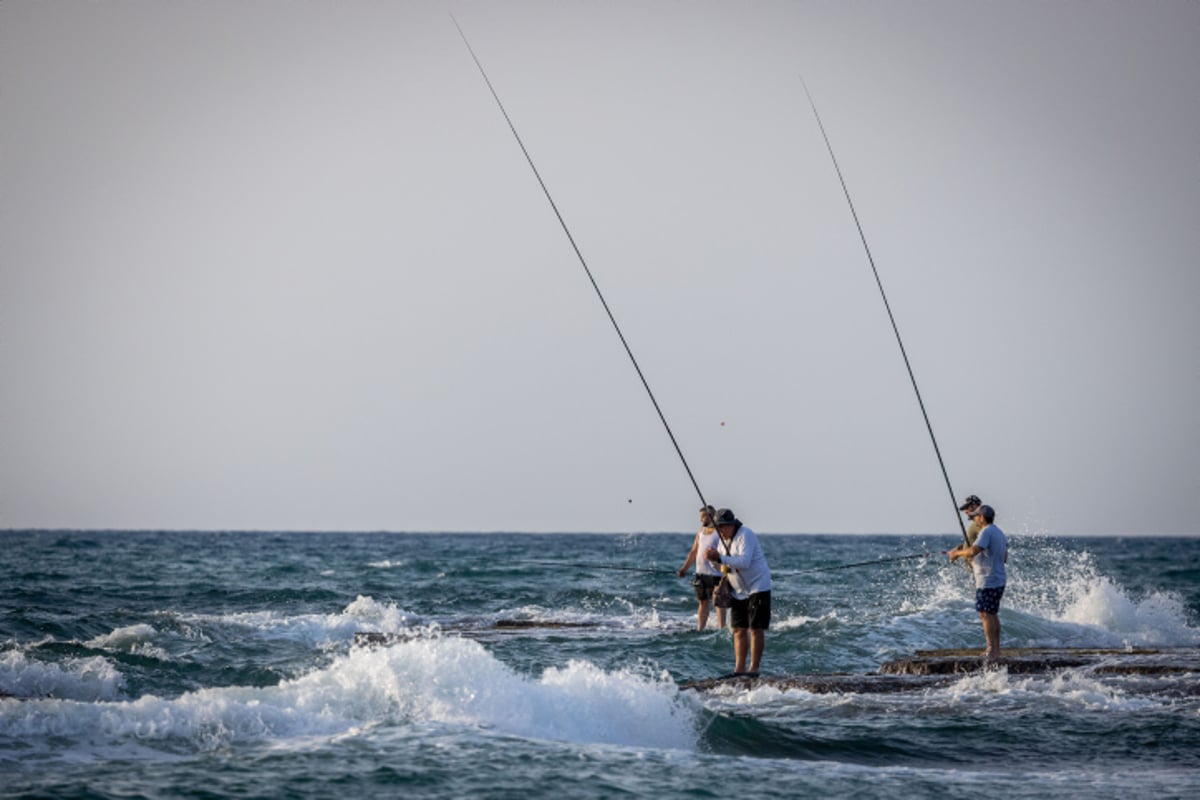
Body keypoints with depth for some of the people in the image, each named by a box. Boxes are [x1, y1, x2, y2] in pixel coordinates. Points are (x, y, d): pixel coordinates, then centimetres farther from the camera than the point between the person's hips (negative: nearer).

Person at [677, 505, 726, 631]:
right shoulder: (701, 531, 15)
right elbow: (694, 552, 19)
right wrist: (684, 568, 12)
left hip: (714, 573, -7)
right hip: (700, 572, 7)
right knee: (702, 603, 11)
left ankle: (721, 629, 0)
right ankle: (700, 629, 14)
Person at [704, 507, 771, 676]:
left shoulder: (745, 535, -18)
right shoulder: (724, 539, 8)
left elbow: (744, 561, -30)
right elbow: (724, 564, 14)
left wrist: (720, 558, -37)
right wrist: (713, 557, -9)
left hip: (757, 587, -8)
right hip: (739, 591, 8)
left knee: (756, 629, -7)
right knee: (739, 630, 5)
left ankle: (754, 669, -6)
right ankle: (739, 668, 8)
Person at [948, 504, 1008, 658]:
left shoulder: (987, 532, -15)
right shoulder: (1000, 533, 16)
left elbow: (973, 551, -26)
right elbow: (1005, 558, 21)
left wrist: (957, 553, -8)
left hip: (987, 581, -10)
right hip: (999, 580, 10)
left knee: (985, 614, -9)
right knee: (993, 614, 15)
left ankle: (992, 649, -13)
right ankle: (996, 649, 18)